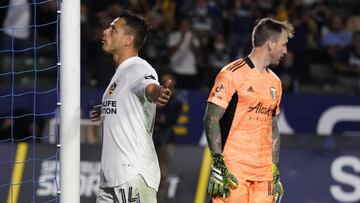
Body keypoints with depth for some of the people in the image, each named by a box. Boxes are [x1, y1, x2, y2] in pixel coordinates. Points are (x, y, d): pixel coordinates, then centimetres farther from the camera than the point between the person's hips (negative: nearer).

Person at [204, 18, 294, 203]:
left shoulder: (275, 83, 18)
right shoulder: (232, 74, -6)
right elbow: (211, 119, -9)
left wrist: (276, 170, 20)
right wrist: (218, 163, -16)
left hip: (264, 173, 7)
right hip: (233, 170, -7)